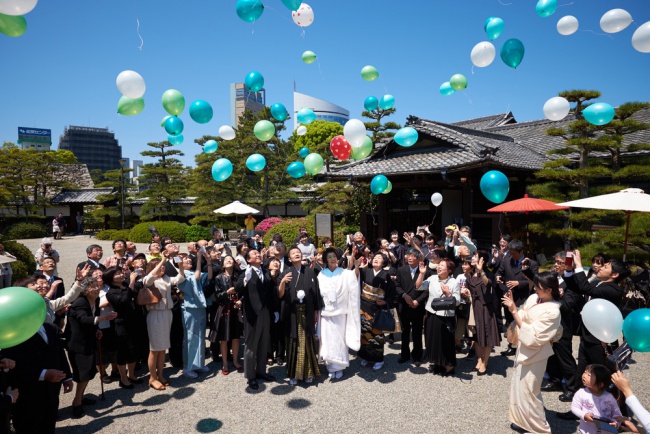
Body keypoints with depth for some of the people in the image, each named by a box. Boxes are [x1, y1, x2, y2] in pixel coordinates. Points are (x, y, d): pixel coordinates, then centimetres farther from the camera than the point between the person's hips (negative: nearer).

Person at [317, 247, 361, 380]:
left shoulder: (344, 273, 1)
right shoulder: (321, 275, 6)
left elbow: (354, 281, -19)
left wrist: (356, 266, -36)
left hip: (340, 312, -1)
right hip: (326, 312, 1)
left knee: (339, 340, 5)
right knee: (328, 340, 3)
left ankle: (339, 367, 18)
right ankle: (331, 367, 15)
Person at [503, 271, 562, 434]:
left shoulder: (552, 311, -25)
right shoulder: (533, 298, -3)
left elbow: (531, 336, -27)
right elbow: (522, 318, 4)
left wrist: (513, 311, -30)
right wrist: (512, 304, -14)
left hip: (534, 355, -8)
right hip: (524, 350, 8)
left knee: (527, 390, 5)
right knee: (519, 386, 20)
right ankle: (522, 420, 39)